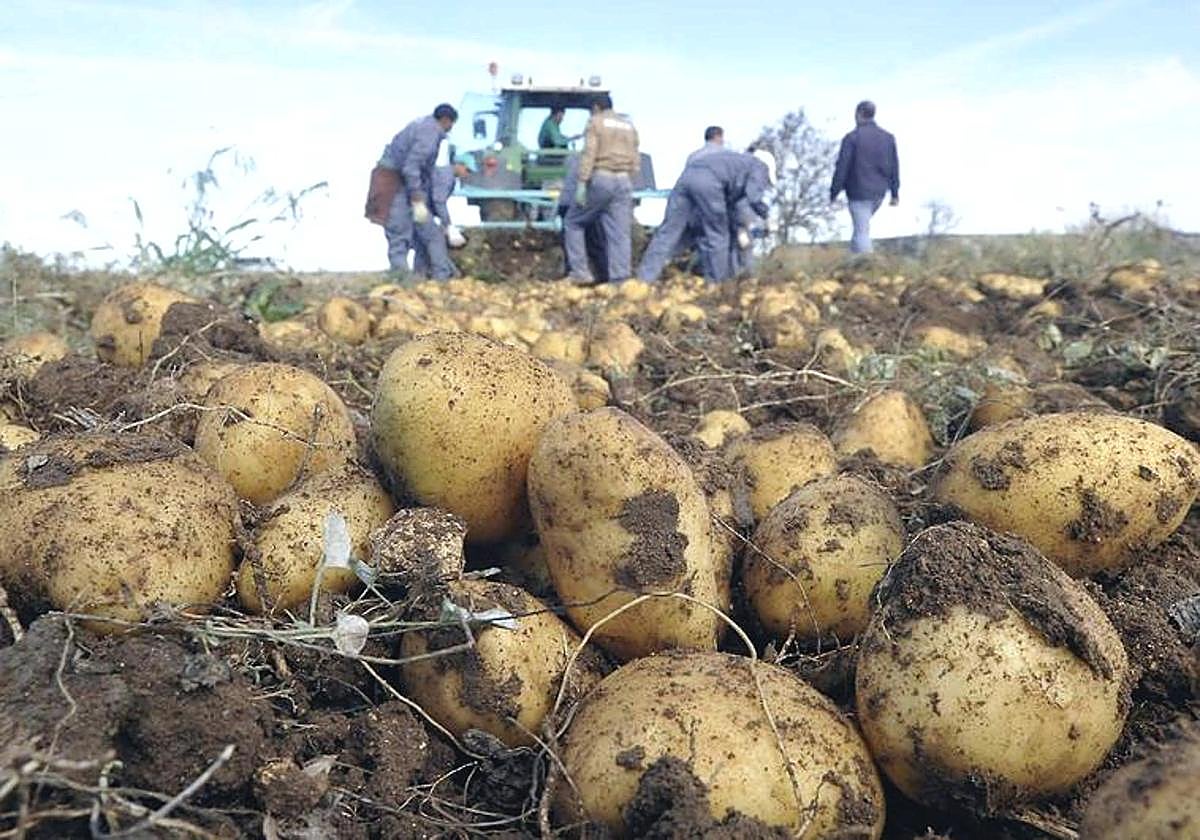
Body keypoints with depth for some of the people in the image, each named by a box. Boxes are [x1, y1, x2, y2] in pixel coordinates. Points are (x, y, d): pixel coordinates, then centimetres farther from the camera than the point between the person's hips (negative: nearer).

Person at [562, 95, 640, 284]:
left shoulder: (595, 122, 3)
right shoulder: (629, 125, 19)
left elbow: (589, 153, -10)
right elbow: (636, 163, 14)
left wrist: (581, 183, -13)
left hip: (600, 178, -5)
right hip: (624, 181, 5)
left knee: (573, 222, 9)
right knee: (620, 233, 1)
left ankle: (580, 272, 2)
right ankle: (620, 279, -5)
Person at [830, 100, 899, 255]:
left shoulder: (852, 138, -12)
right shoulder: (888, 137, 5)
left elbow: (842, 167, -12)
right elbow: (894, 167, 8)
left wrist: (834, 192, -4)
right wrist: (895, 193, 14)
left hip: (859, 192, -6)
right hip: (879, 192, 6)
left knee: (862, 231, -2)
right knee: (862, 226, 25)